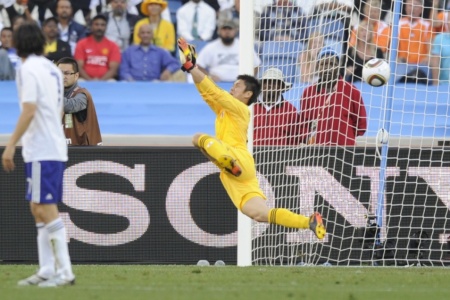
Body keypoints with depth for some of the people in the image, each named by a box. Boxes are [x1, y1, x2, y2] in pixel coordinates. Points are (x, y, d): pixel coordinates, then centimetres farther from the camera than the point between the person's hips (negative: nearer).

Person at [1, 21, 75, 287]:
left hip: (41, 150, -9)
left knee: (47, 210, -9)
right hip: (55, 147, 9)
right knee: (39, 208, 12)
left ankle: (65, 272, -12)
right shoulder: (52, 69, 14)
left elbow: (29, 110, -19)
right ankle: (47, 271, 10)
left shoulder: (29, 69, -11)